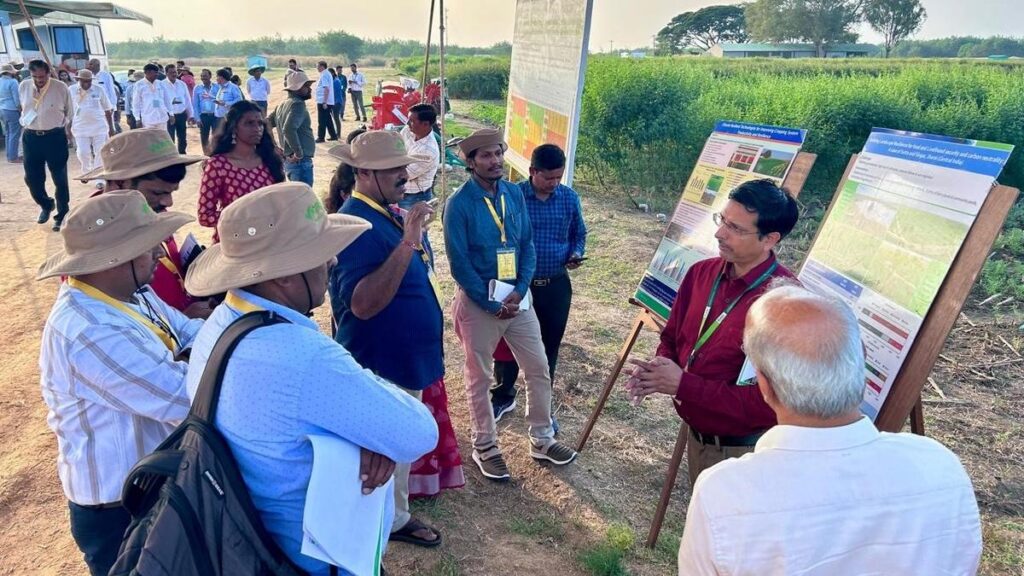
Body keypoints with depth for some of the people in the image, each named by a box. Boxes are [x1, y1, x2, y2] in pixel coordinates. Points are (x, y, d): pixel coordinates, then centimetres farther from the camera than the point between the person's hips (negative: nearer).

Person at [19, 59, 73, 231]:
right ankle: (46, 205, 34)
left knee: (60, 179, 4)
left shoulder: (61, 88, -9)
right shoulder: (23, 86, 1)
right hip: (31, 137, 4)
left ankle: (62, 214, 17)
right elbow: (24, 108, 18)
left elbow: (69, 112, 4)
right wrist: (25, 125, 20)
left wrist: (68, 130, 11)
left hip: (55, 136, -3)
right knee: (32, 178, 7)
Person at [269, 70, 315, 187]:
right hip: (300, 161, -10)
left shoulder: (282, 105, 14)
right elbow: (289, 129, -30)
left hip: (289, 160, 10)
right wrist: (299, 153, -21)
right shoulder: (298, 104, -14)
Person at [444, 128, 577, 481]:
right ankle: (484, 447, 28)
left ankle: (541, 441, 29)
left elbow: (528, 245, 4)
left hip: (518, 297, 5)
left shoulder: (514, 194, 2)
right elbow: (459, 263, -14)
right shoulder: (460, 203, -13)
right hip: (478, 301, -5)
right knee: (479, 378, 10)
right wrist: (491, 304, -15)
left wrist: (520, 290, -10)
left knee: (539, 369, 11)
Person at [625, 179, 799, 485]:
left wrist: (683, 386, -29)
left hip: (745, 454, -7)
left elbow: (768, 401, -30)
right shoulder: (701, 272, -5)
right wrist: (659, 368, -15)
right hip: (697, 438, 7)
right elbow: (672, 337, 7)